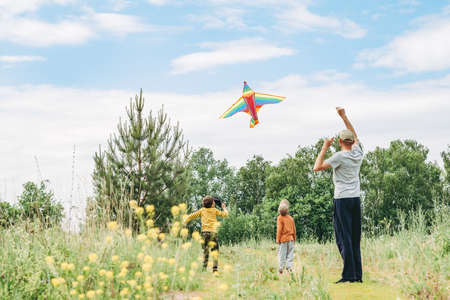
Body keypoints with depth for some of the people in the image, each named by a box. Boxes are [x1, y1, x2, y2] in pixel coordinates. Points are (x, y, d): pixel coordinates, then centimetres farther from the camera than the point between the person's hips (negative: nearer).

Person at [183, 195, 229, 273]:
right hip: (213, 232, -3)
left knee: (205, 251, 12)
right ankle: (215, 269, -12)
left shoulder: (202, 210, 14)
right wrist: (224, 208, 29)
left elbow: (192, 216, 10)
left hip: (205, 232, 3)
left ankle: (204, 269, 6)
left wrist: (184, 222, 16)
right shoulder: (214, 210, 8)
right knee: (215, 251, -2)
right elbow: (225, 214, 11)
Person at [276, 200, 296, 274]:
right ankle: (289, 267, 2)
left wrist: (278, 239, -6)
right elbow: (294, 229, 10)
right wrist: (294, 239, 20)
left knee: (282, 254, 1)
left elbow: (279, 229, -11)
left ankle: (280, 269, 0)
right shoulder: (290, 218, 5)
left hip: (283, 239, -3)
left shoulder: (280, 218, -8)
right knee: (290, 254, 7)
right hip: (290, 239, 3)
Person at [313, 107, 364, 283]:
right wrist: (344, 117, 30)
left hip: (342, 200, -6)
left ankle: (349, 275, -11)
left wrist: (325, 148, -1)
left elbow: (317, 167, -10)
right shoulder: (358, 154, 9)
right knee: (355, 239, 9)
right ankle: (358, 275, 8)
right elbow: (354, 135, 27)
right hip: (356, 199, 6)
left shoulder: (340, 156, -9)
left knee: (344, 238, -7)